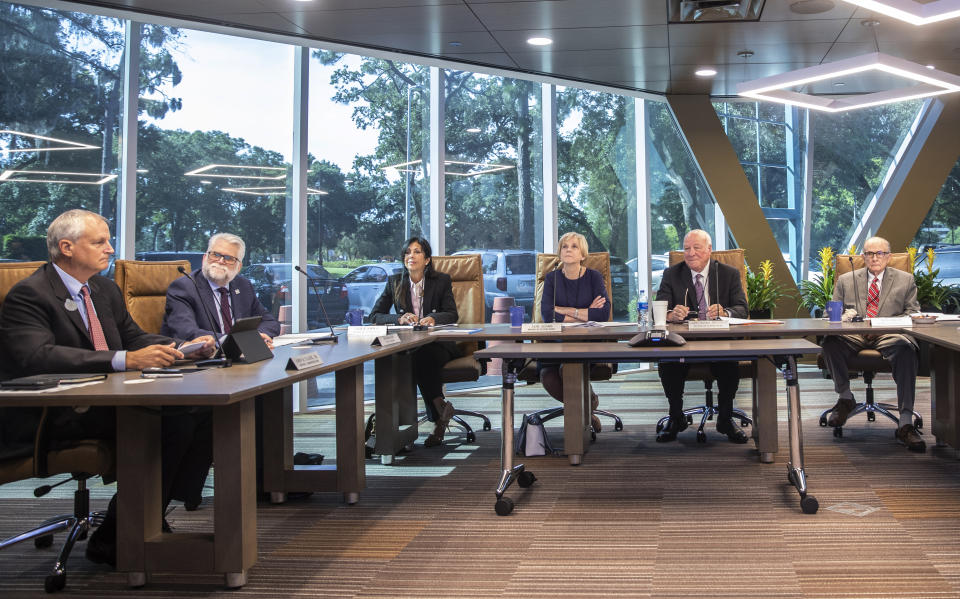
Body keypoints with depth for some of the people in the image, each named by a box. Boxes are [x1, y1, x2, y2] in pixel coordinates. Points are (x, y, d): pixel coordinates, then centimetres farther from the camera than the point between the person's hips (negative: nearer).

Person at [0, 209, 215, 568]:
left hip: (104, 401, 8)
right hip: (49, 417, -8)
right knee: (172, 425, -27)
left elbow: (134, 338, 22)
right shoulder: (29, 295, -11)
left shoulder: (106, 290, 17)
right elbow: (38, 357, -27)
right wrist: (126, 360, -35)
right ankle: (110, 542, -14)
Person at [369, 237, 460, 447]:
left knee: (422, 359, -37)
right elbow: (374, 316, 3)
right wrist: (399, 318, -17)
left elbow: (452, 314, -4)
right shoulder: (394, 282, 10)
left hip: (437, 345, -1)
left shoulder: (442, 280, 6)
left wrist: (433, 318, -27)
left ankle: (438, 416, -24)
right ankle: (441, 410, -25)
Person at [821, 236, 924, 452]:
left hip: (889, 335, -1)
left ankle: (906, 422, -41)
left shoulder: (905, 280, 18)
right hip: (854, 335, 1)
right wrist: (843, 315, -9)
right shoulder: (846, 280, 20)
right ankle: (845, 397, -12)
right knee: (830, 341, -33)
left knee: (906, 349, -37)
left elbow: (913, 313, 11)